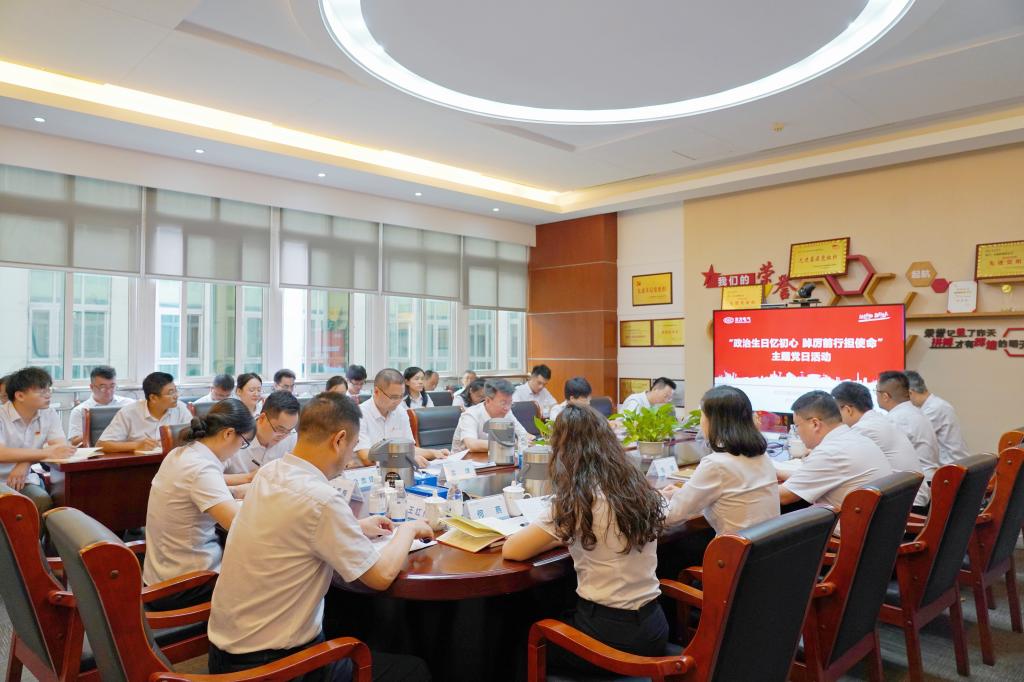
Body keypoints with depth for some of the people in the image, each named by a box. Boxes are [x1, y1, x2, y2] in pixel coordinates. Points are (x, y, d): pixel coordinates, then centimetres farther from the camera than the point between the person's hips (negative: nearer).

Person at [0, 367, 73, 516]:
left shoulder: (50, 414, 3)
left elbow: (62, 446, -10)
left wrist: (26, 462, -25)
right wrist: (47, 453, -31)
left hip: (25, 481, 4)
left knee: (43, 502, -26)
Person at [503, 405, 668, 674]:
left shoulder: (576, 498, -20)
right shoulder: (640, 488, 1)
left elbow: (511, 550, -14)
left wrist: (561, 537, 2)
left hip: (609, 634, -6)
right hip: (653, 628, 7)